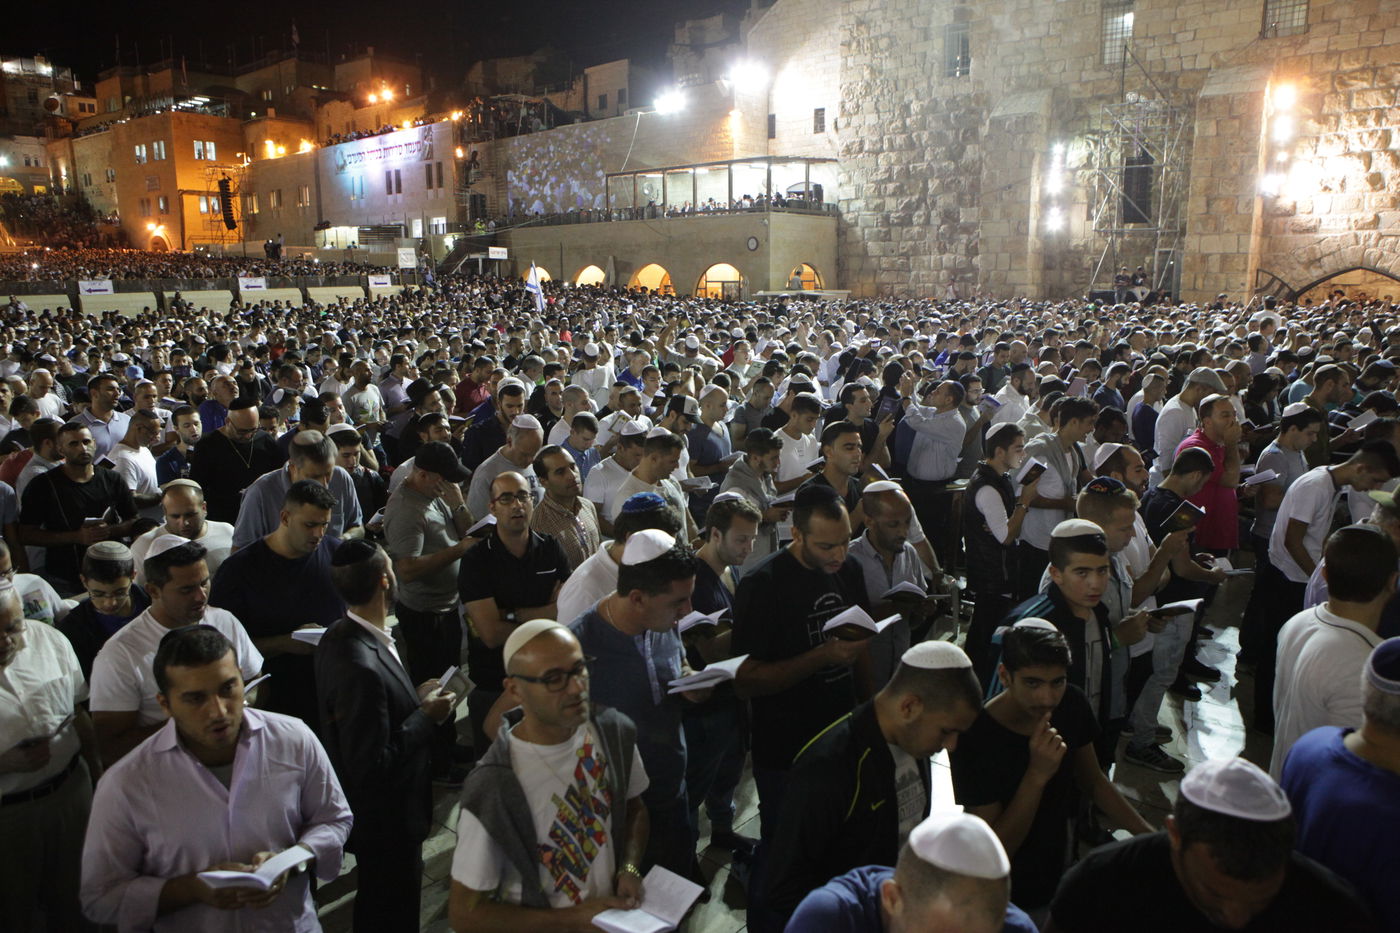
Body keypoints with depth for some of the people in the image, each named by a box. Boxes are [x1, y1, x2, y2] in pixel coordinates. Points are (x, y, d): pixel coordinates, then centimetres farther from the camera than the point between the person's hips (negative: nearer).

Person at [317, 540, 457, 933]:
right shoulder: (362, 667, -35)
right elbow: (372, 765, -30)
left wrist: (415, 697, 0)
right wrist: (426, 716, -21)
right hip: (386, 822, -9)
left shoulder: (340, 635, -5)